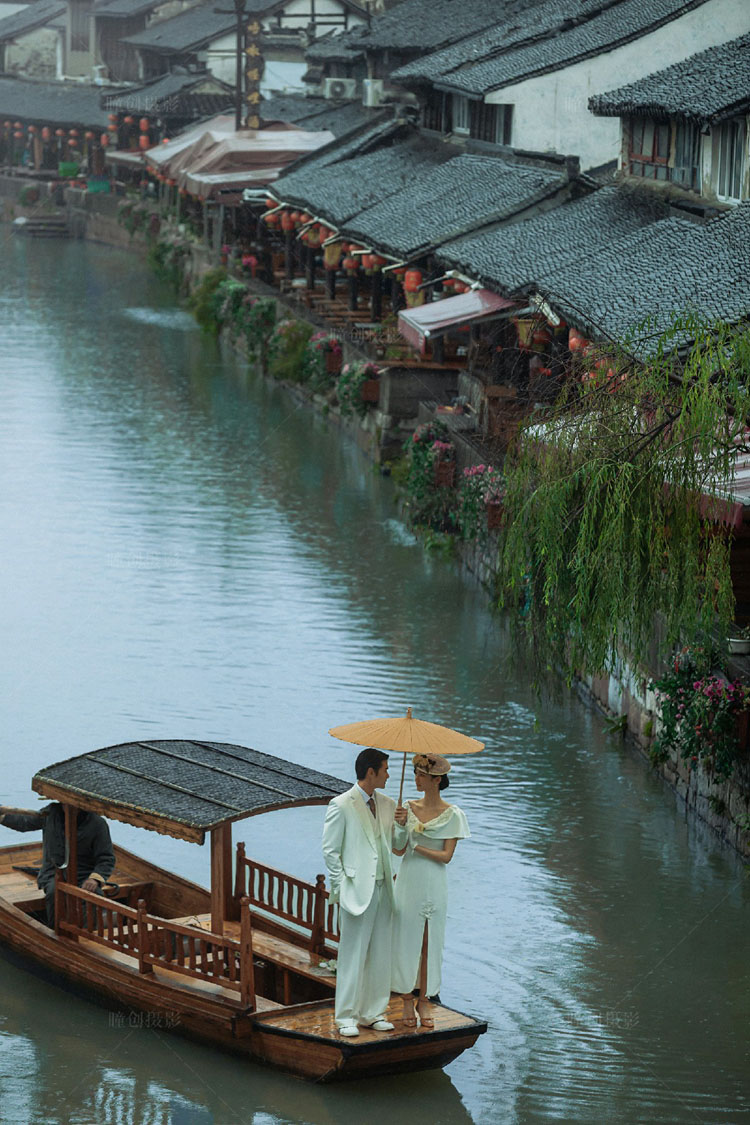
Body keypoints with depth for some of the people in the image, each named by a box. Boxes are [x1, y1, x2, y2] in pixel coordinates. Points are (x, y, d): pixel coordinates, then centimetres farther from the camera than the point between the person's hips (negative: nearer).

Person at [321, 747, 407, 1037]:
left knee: (380, 955, 9)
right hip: (357, 891, -6)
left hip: (382, 889, 6)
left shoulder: (387, 805, 11)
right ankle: (346, 1016, 7)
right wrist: (341, 886, -10)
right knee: (353, 956, -1)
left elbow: (395, 842, 15)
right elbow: (330, 850, -6)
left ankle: (374, 1013, 18)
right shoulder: (341, 806, -7)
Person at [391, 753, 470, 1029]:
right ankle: (407, 1001, 14)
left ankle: (424, 1001, 16)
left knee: (429, 943, 5)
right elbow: (399, 850, -4)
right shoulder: (409, 808, 2)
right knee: (406, 940, 3)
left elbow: (446, 856, -9)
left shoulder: (451, 815, -5)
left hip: (434, 884, -2)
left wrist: (416, 846, -16)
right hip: (409, 881, 2)